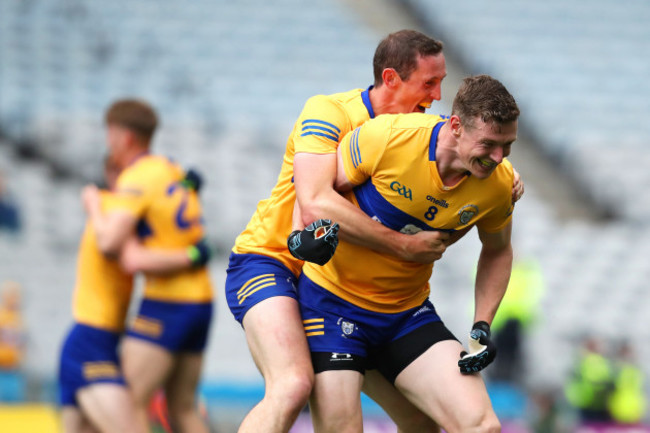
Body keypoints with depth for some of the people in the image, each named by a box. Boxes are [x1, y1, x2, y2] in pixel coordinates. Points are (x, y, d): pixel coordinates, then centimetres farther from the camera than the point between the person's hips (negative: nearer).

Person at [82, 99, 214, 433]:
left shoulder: (137, 178, -11)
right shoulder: (172, 170, 13)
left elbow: (110, 243, -22)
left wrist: (94, 206, -4)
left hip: (166, 303, -9)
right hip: (201, 297, 9)